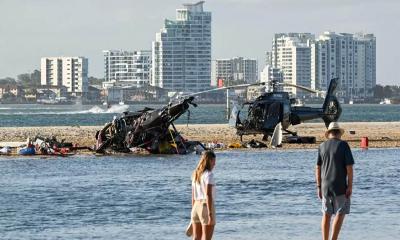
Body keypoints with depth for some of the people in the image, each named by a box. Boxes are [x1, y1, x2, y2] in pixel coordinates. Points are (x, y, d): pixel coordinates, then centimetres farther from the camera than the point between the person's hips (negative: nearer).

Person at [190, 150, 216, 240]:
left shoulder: (196, 174, 11)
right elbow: (208, 195, -20)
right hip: (206, 207, -8)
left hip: (196, 206, 8)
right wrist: (210, 214, -22)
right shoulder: (209, 174, -13)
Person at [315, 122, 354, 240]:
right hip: (340, 186, -4)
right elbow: (349, 167, -12)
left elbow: (318, 168, 6)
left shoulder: (322, 146, 4)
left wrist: (319, 187, 11)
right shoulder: (343, 145, -8)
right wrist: (350, 186, -8)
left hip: (325, 186, 4)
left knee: (326, 215, 11)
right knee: (340, 214, 1)